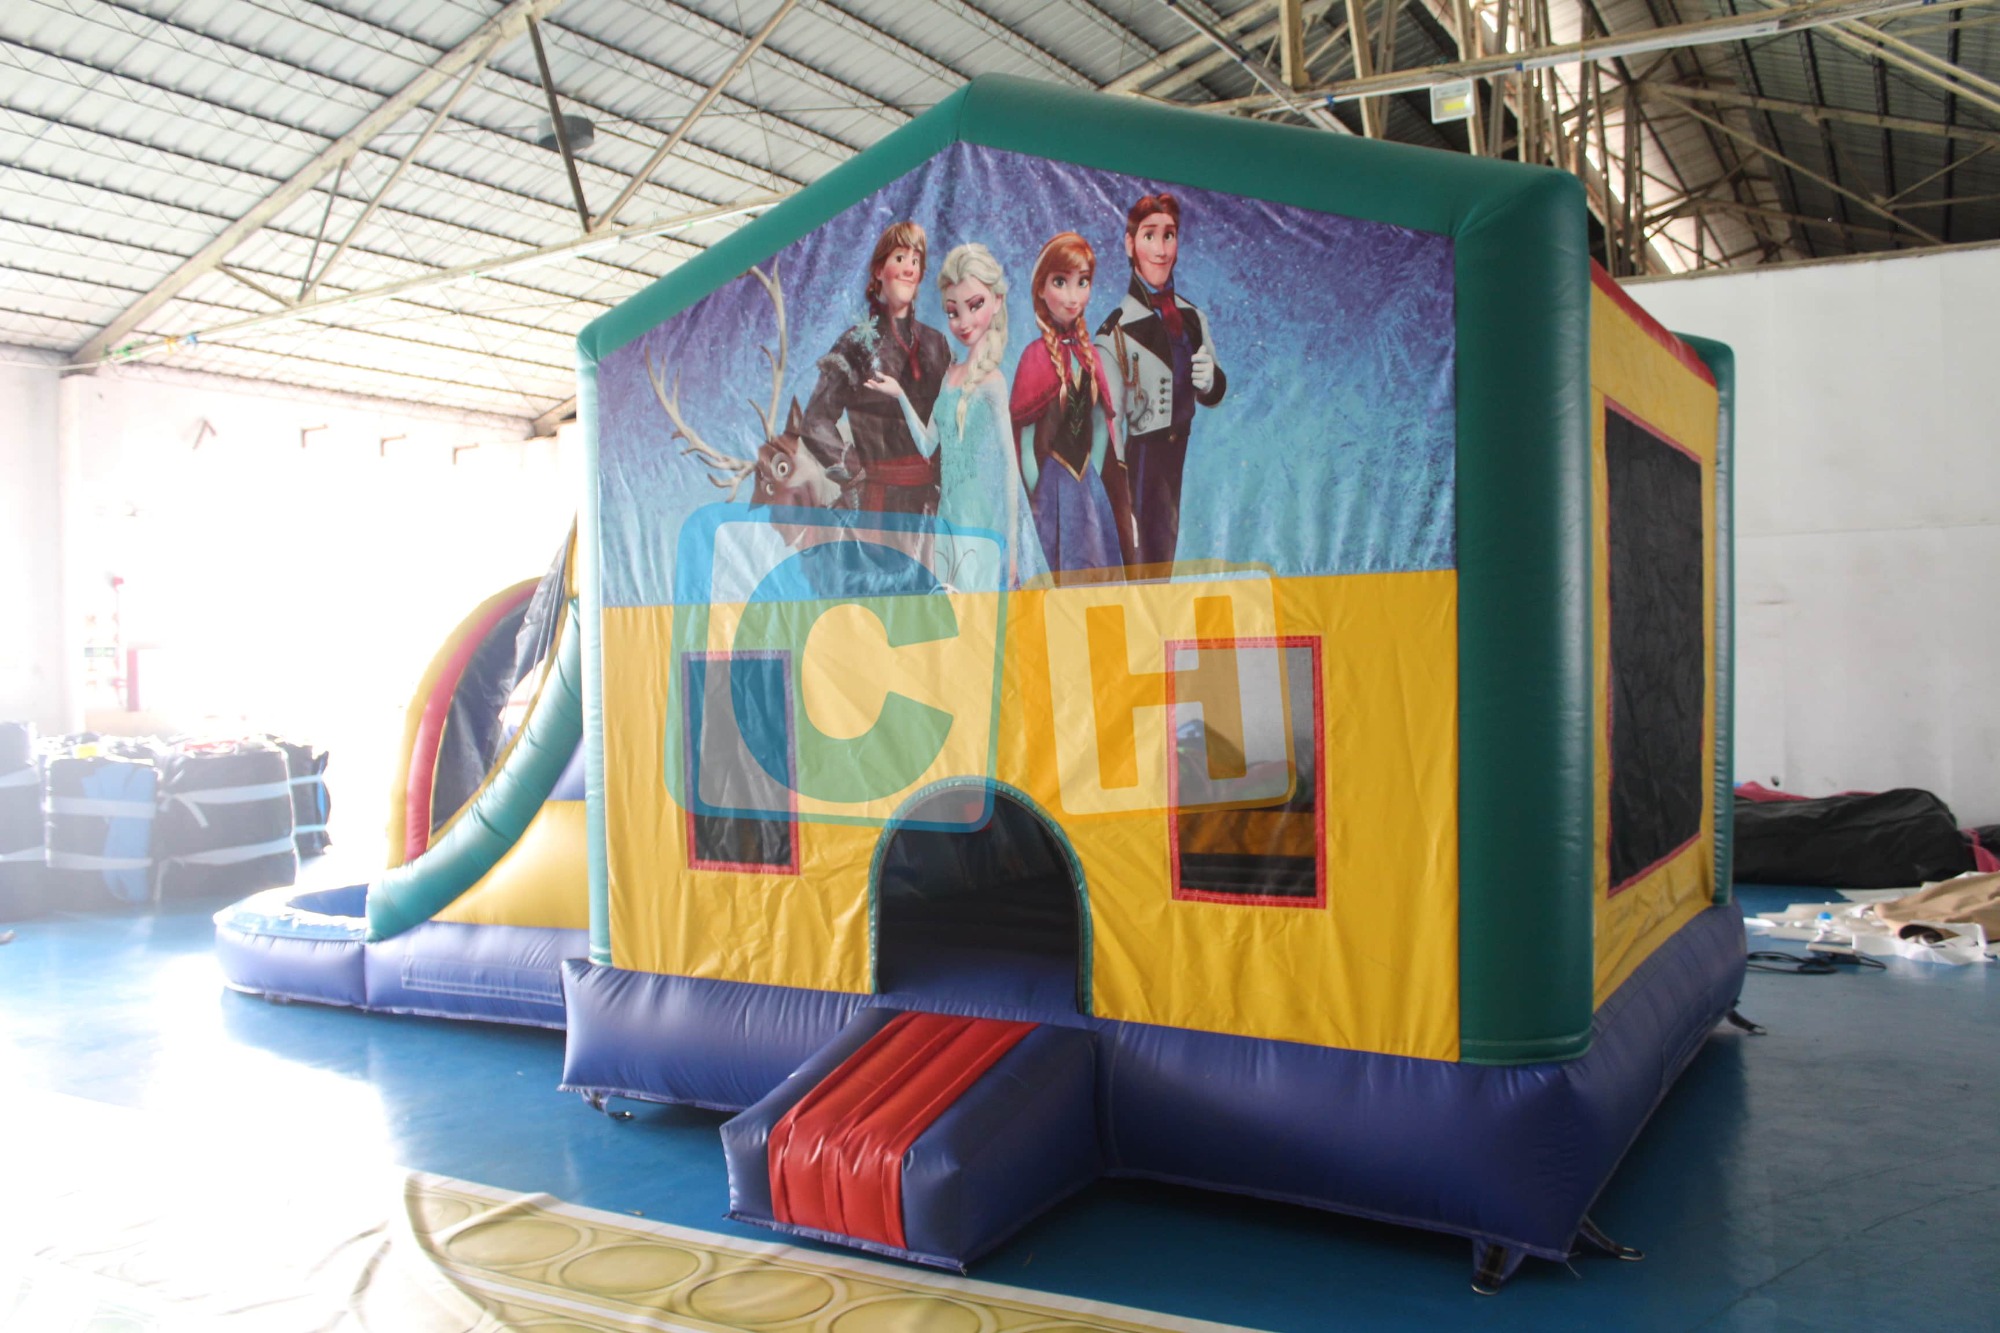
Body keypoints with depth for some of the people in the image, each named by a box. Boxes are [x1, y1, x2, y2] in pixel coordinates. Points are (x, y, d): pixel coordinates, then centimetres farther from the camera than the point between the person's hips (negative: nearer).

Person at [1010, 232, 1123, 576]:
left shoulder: (1088, 353, 6)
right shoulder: (1037, 355, -9)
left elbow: (1100, 424, 11)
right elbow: (1024, 431, -7)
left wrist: (1093, 479, 8)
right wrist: (1033, 494, -8)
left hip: (1087, 483, 5)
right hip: (1053, 481, -5)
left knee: (1092, 566, 7)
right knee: (1051, 571, -2)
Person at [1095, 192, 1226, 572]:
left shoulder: (1192, 317, 7)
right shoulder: (1116, 329, -13)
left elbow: (1214, 394, 17)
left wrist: (1212, 381, -6)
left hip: (1184, 463, 6)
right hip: (1141, 464, -6)